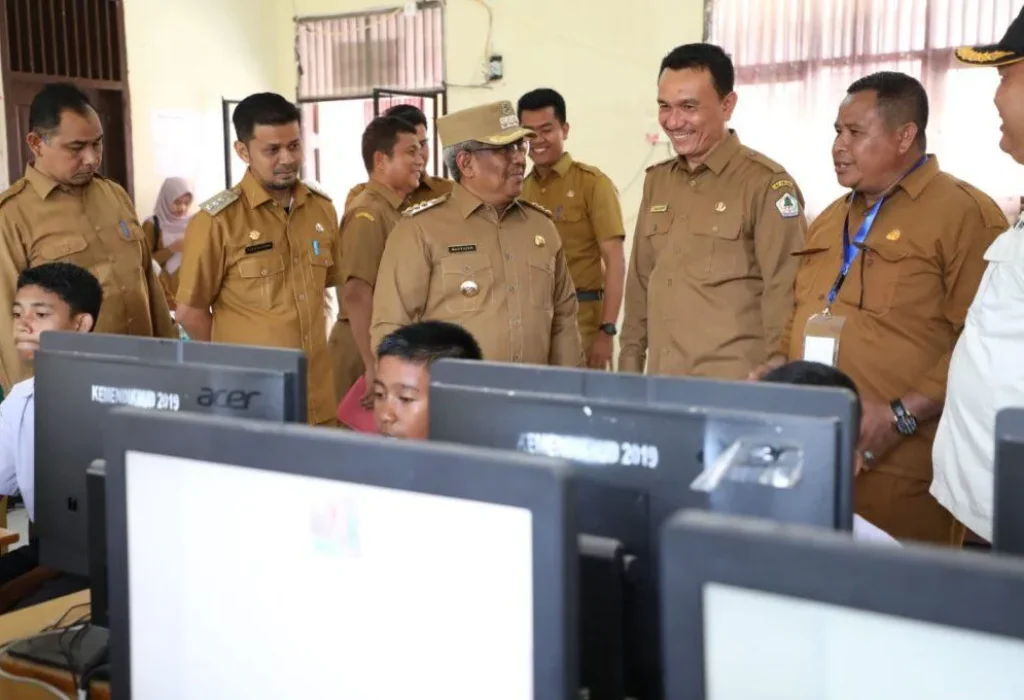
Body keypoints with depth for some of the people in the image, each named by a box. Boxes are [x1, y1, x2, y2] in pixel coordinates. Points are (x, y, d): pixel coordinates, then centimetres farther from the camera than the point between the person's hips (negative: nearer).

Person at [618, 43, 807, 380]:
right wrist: (630, 362, 11)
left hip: (736, 389, -6)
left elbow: (785, 300, -12)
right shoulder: (656, 181, 10)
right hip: (660, 386, 6)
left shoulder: (766, 184, -11)